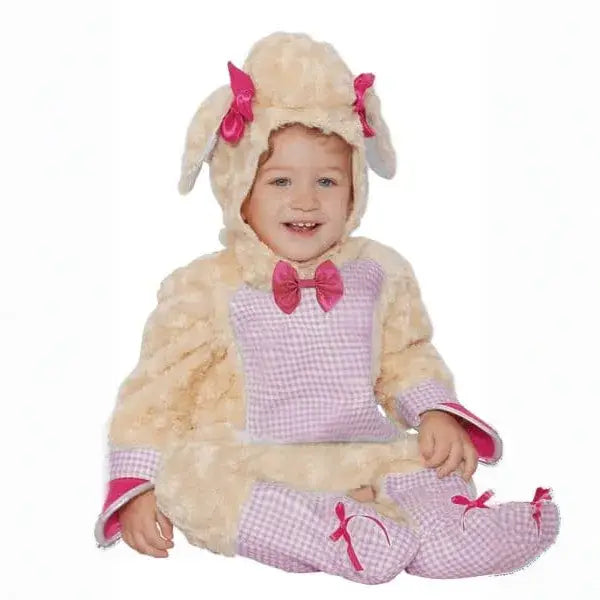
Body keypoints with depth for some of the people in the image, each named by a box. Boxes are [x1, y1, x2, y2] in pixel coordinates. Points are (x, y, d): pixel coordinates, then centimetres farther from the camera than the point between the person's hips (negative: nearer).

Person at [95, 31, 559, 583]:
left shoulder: (378, 273, 7)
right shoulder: (206, 288, -2)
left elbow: (407, 358, 18)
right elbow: (156, 392, 0)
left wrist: (436, 413, -1)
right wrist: (138, 487, -7)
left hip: (360, 460, 3)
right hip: (248, 470, -3)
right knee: (184, 469, -31)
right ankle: (335, 537, -43)